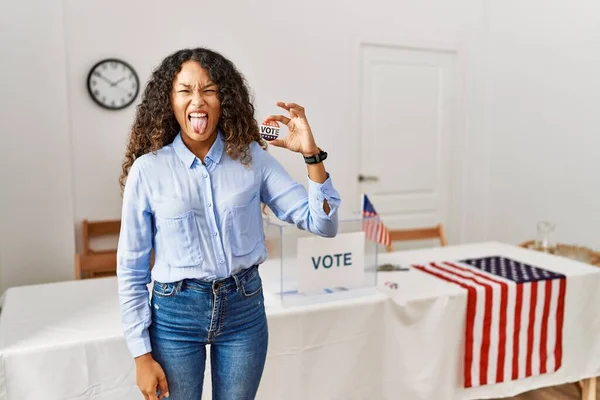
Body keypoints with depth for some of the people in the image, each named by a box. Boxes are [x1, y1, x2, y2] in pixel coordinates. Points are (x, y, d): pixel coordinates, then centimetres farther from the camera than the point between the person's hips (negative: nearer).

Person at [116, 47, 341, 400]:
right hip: (175, 313, -1)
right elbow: (131, 269, -2)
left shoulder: (252, 158, -4)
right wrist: (142, 355, -2)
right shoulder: (148, 169, -8)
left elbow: (322, 224, -6)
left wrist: (312, 154, -19)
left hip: (244, 308, 2)